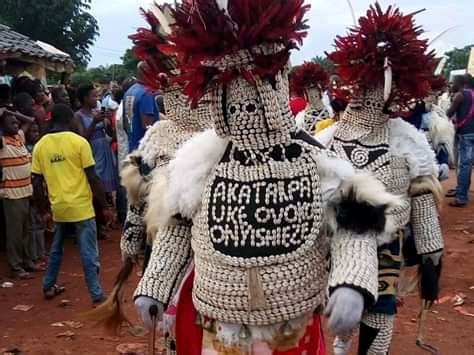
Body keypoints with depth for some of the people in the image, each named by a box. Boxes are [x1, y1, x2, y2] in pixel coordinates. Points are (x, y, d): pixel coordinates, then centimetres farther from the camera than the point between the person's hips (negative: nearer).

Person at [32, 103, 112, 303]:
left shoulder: (40, 145, 3)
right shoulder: (78, 141, -9)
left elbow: (37, 182, 4)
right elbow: (92, 178, -10)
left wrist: (43, 209, 16)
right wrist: (105, 206, -3)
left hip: (58, 207, 5)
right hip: (81, 207, -5)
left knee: (56, 248, 23)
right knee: (89, 254, 0)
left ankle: (48, 287, 33)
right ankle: (97, 296, 2)